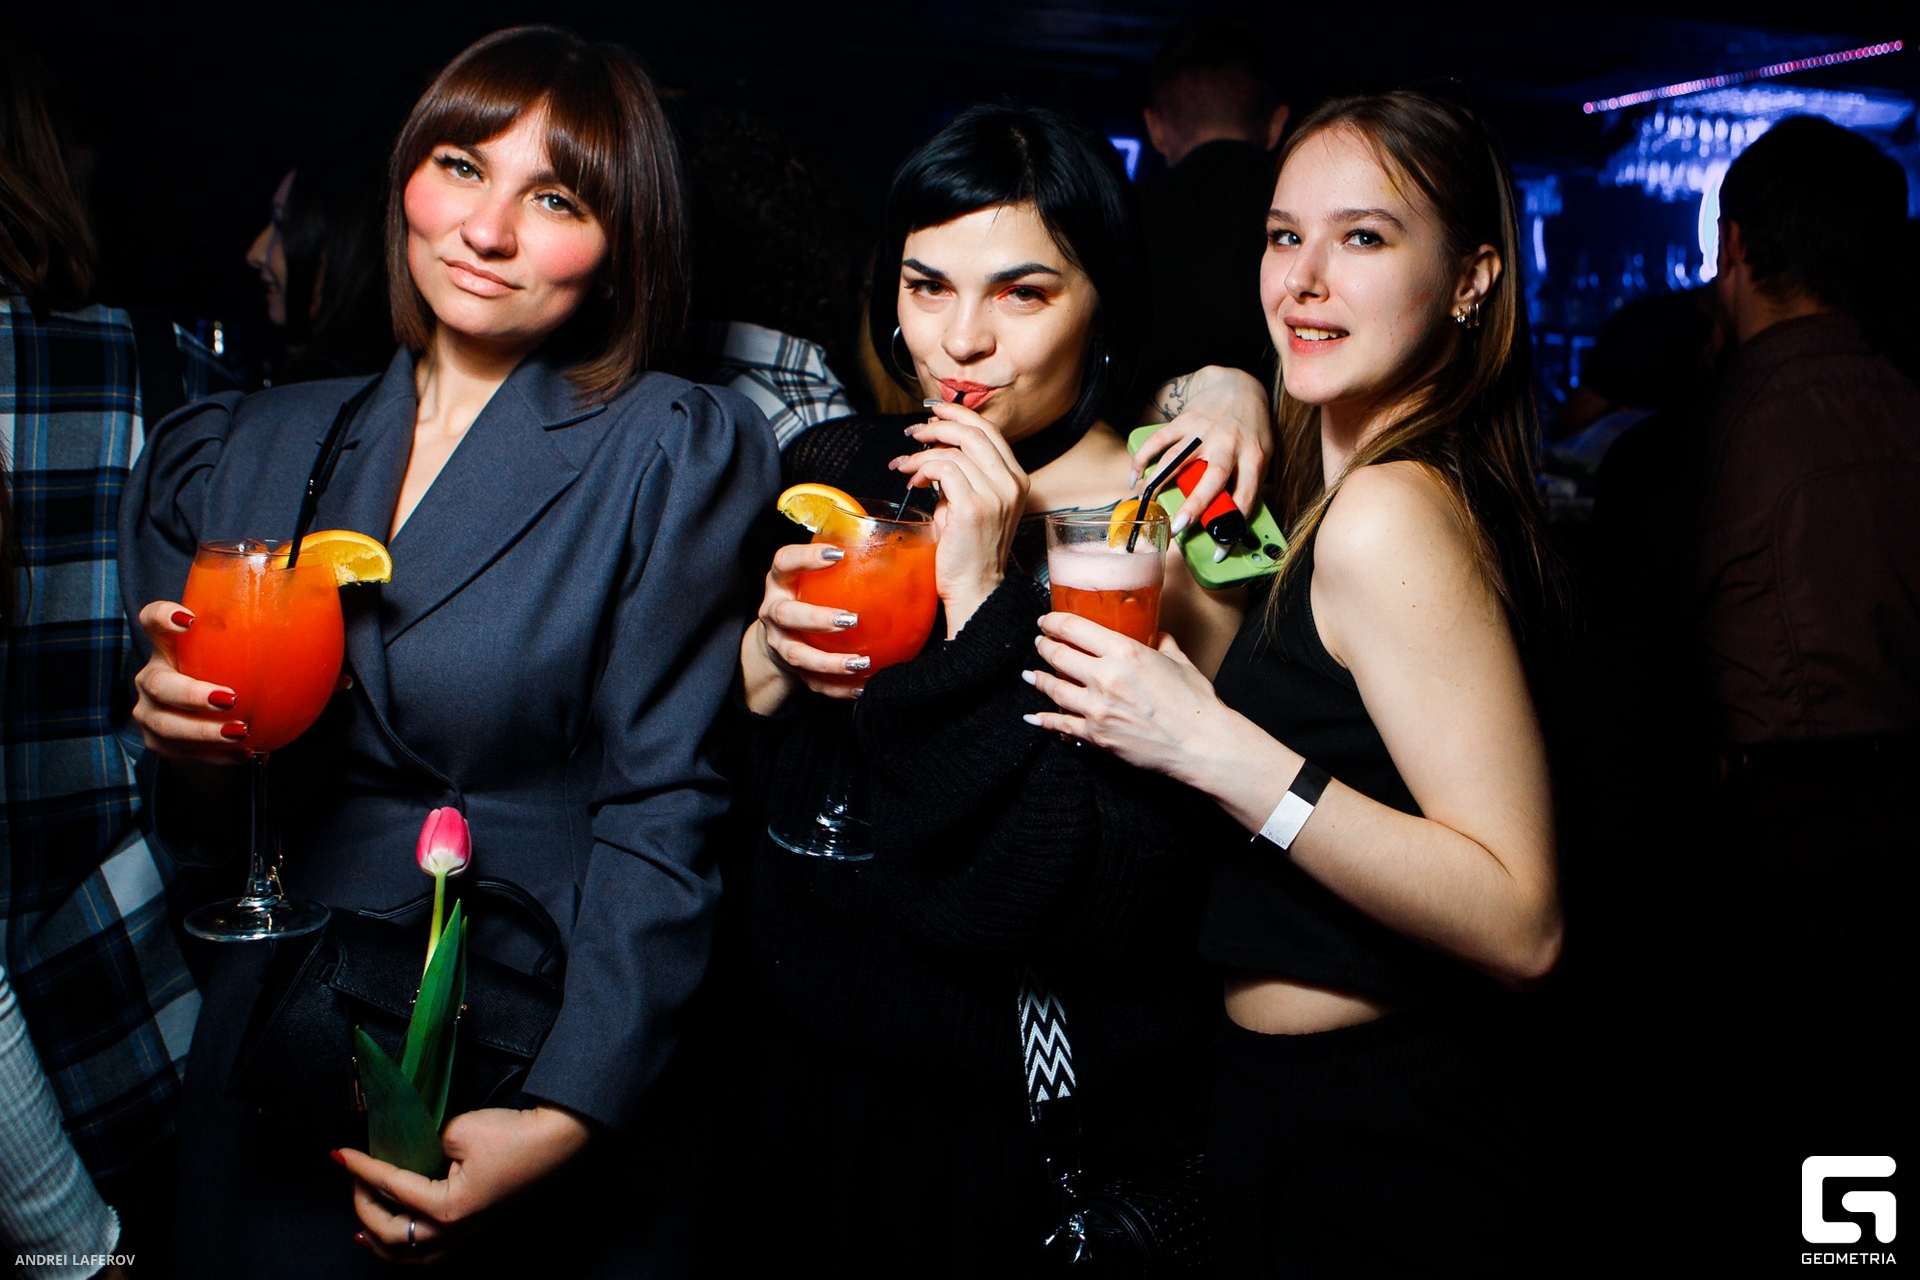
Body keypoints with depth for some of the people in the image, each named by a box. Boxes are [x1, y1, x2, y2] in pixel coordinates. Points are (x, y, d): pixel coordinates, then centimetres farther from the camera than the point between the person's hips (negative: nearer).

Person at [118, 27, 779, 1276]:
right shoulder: (243, 450, 5)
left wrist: (560, 1120, -19)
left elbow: (663, 811, -13)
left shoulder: (678, 455, -9)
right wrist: (192, 749, -12)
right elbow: (201, 835, 10)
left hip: (546, 1068, -4)